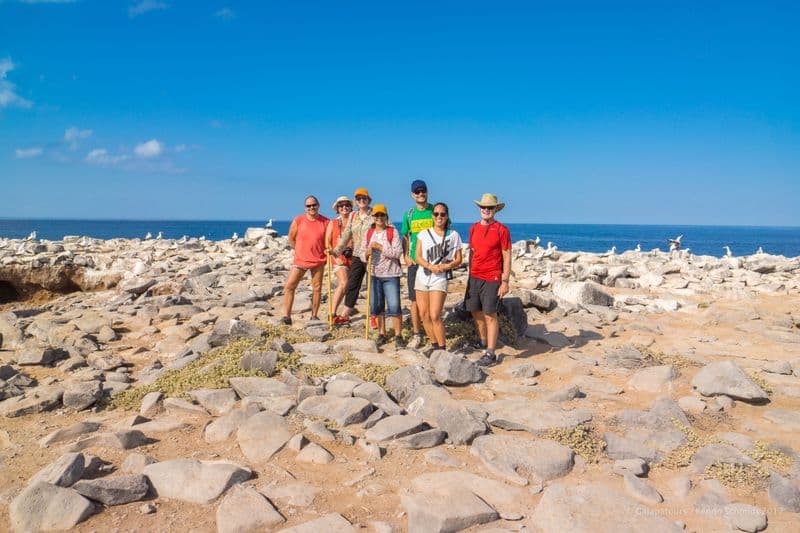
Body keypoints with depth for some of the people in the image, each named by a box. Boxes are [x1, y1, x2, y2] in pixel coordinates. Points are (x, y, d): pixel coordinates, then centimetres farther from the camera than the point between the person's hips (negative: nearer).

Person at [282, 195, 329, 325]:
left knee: (317, 288, 6)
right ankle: (286, 316, -3)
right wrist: (300, 250, 6)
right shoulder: (298, 220, -3)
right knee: (289, 286, -8)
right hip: (300, 260, 0)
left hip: (318, 261, 1)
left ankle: (314, 316, 18)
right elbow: (291, 239, 7)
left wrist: (325, 253, 2)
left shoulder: (325, 222, -2)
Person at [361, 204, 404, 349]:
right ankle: (382, 333, 24)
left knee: (394, 306, -8)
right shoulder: (369, 233, 9)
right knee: (376, 305, 10)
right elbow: (362, 253, 9)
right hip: (374, 273, 5)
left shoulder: (393, 232, -5)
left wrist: (380, 247, -18)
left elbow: (397, 252, -14)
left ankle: (398, 335, 3)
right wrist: (366, 253, -14)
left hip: (390, 274, -4)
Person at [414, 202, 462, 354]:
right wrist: (430, 266, -15)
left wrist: (446, 266, -13)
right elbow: (418, 257, 3)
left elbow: (458, 259, 6)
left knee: (435, 316, -14)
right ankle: (435, 345, 20)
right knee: (424, 316, 5)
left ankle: (441, 348, -2)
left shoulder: (454, 235, 5)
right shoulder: (424, 234, 8)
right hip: (422, 277, 3)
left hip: (440, 278, -3)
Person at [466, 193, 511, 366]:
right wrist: (470, 274, 14)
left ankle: (490, 354, 0)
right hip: (474, 277, 6)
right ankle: (483, 342, 29)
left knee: (490, 315, -5)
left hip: (492, 279, -6)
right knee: (476, 312, 11)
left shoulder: (502, 230, -6)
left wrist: (505, 281, -11)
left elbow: (507, 257, -6)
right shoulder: (474, 228, 10)